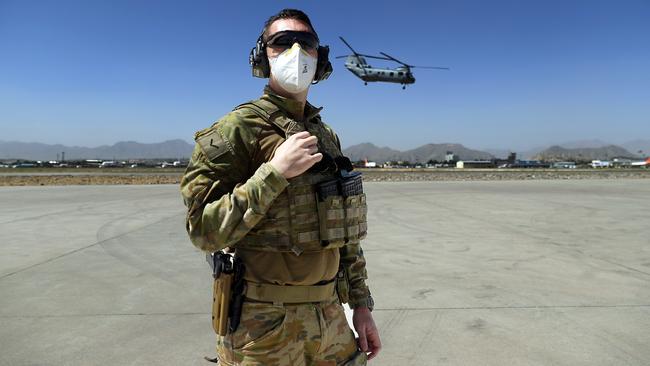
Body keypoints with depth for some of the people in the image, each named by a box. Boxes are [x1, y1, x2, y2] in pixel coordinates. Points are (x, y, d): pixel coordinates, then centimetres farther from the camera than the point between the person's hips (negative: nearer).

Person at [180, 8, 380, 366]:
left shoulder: (326, 136, 9)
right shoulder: (239, 128, -11)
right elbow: (204, 231, -16)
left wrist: (360, 304, 12)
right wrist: (274, 171, -23)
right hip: (265, 323, -6)